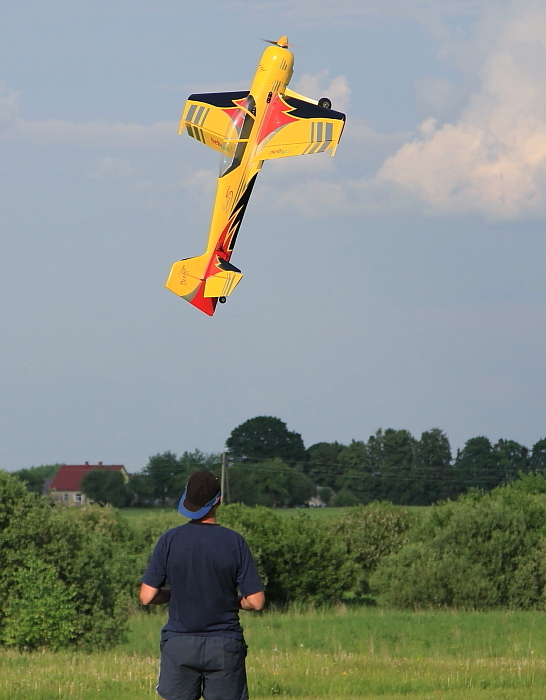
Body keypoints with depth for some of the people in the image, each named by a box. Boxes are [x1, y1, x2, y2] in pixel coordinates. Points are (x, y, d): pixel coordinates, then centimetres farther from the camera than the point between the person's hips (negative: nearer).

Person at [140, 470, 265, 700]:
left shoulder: (170, 540, -5)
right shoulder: (234, 542, -7)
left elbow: (147, 596, -5)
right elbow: (255, 601, -7)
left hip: (178, 645, 0)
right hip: (225, 646, 0)